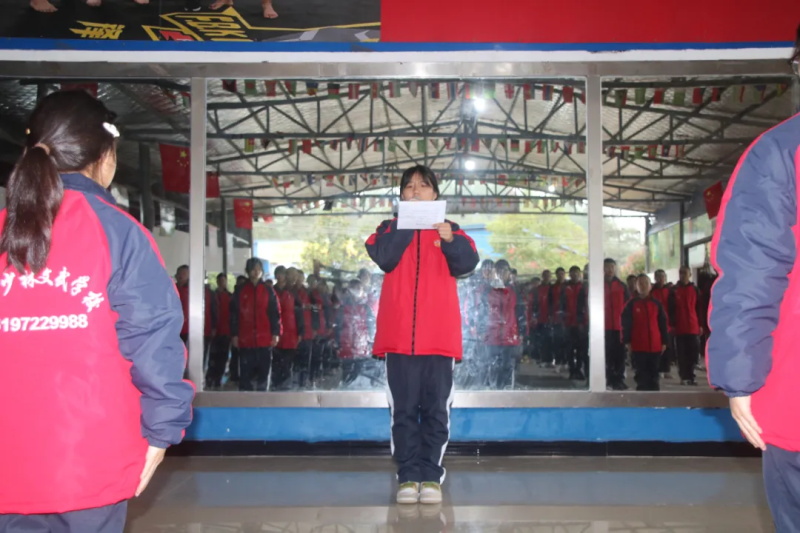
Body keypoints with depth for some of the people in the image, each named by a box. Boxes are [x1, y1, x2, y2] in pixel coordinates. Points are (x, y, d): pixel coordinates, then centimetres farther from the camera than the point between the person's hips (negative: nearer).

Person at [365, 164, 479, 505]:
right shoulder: (389, 229, 13)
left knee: (436, 409, 3)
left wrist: (450, 241, -25)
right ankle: (408, 477, 9)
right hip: (399, 333, 0)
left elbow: (466, 264, -7)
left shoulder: (449, 229, 11)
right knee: (404, 409, 3)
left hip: (439, 334, 0)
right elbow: (384, 259, -8)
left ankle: (431, 476, 10)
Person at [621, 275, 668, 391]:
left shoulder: (656, 304, 7)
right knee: (641, 373, 3)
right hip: (637, 346, -2)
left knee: (653, 373, 9)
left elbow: (663, 324, 10)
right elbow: (626, 324, -1)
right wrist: (627, 341, -6)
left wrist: (664, 341, 7)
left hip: (655, 346, 2)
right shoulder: (631, 304, 0)